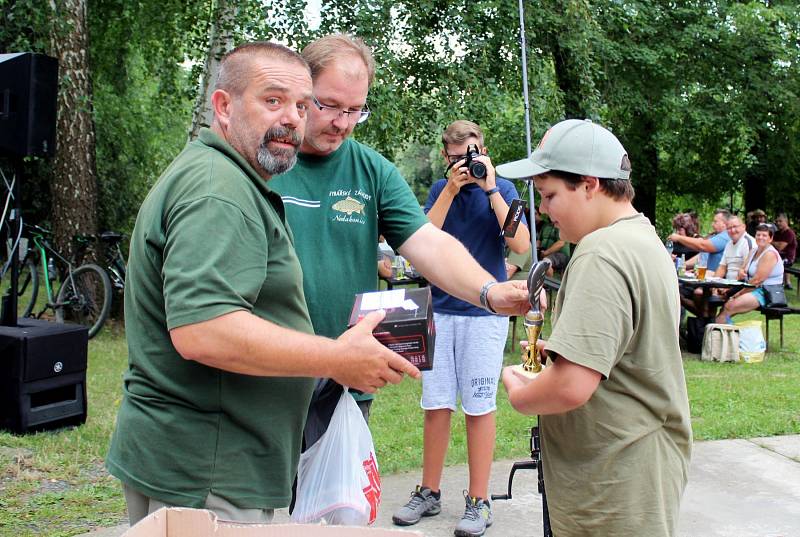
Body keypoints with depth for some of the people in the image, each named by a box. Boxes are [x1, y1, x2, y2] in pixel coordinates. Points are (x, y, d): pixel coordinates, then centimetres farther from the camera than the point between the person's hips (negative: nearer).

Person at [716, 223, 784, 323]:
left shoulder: (770, 254, -14)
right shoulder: (754, 251, 16)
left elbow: (758, 280, -19)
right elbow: (743, 269, 15)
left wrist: (740, 293, -15)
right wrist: (741, 272, -10)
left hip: (766, 294, -9)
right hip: (755, 290, 9)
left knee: (729, 308, -22)